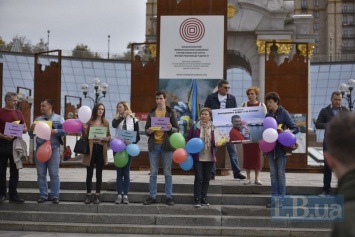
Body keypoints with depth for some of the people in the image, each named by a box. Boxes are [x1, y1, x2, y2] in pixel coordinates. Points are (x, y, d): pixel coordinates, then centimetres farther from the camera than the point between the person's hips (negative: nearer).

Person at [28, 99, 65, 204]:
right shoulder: (38, 119, 15)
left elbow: (65, 131, -6)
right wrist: (32, 129, -8)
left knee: (54, 174, -2)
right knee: (41, 174, 5)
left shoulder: (58, 118, 3)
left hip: (53, 149, -4)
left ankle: (55, 195, 4)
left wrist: (56, 131, -23)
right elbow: (31, 134, 14)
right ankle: (43, 195, 12)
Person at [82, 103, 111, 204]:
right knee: (89, 173, 2)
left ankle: (97, 196, 12)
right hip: (91, 149, -1)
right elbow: (85, 137, 4)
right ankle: (88, 195, 9)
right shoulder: (89, 121, 2)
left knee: (99, 174, 6)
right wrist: (84, 130, -15)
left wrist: (104, 138, -12)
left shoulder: (106, 122, 6)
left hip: (101, 149, 1)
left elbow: (109, 137, 9)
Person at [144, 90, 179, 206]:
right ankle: (152, 196, 11)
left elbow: (177, 129, 1)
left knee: (167, 173, 3)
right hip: (154, 145, 2)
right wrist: (148, 131, -12)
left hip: (166, 145, -2)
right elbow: (146, 129, 11)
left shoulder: (171, 113, 2)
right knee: (153, 173, 5)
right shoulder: (151, 113, 9)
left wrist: (171, 128, -20)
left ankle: (169, 197, 8)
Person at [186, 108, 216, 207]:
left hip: (209, 158, 2)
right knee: (198, 178, -6)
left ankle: (204, 199, 18)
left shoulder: (214, 128, 2)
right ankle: (197, 200, 1)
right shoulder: (195, 127, -1)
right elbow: (188, 140, 2)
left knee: (206, 179, 8)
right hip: (197, 157, -2)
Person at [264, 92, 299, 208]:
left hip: (281, 147, -5)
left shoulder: (283, 113, -6)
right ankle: (274, 199, 13)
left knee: (281, 173, 1)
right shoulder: (268, 115, 9)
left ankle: (281, 199, 7)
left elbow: (295, 128, -8)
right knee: (273, 173, 7)